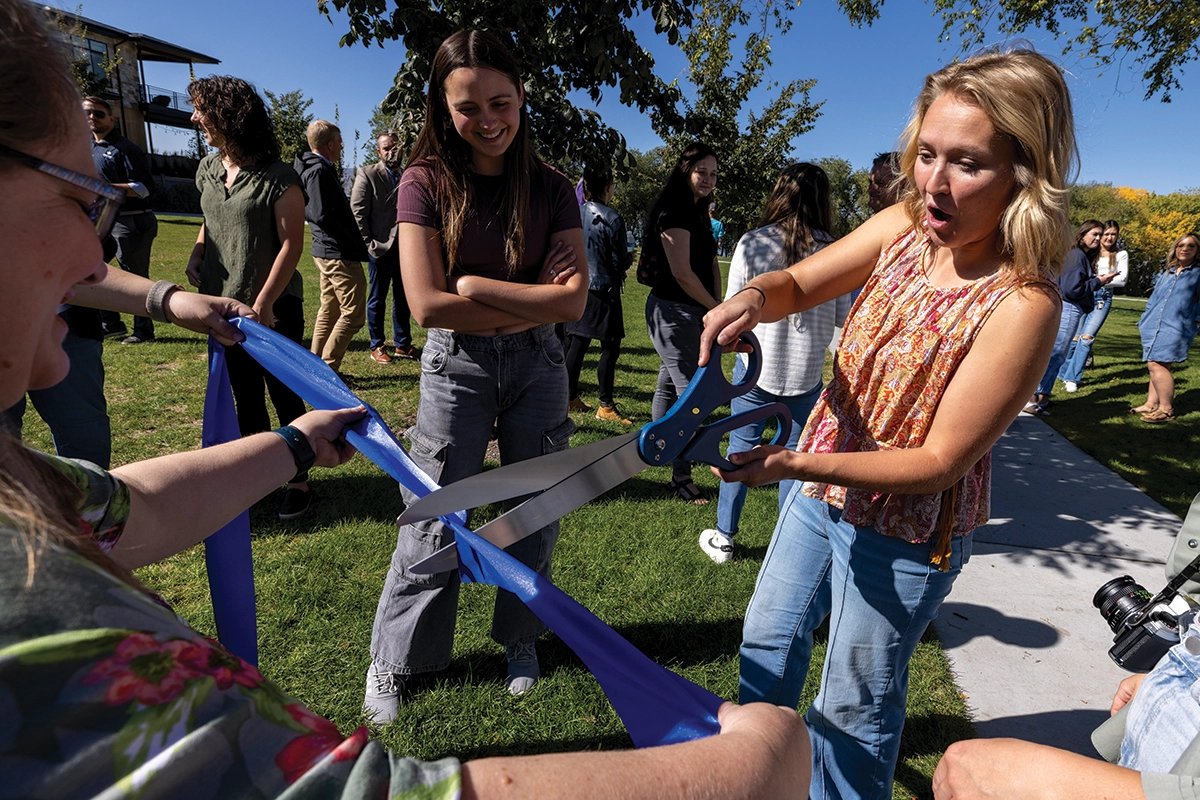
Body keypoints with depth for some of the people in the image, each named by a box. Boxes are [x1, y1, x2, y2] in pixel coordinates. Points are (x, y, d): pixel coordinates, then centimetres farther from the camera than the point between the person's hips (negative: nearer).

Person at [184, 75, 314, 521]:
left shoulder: (277, 178, -11)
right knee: (245, 397, 15)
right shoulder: (208, 170, 9)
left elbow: (292, 244, -14)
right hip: (223, 304, 6)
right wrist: (197, 253, 2)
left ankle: (298, 481, 16)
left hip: (274, 308, -6)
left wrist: (262, 304, -17)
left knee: (284, 397, 2)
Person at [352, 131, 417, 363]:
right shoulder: (367, 174, -2)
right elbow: (357, 212, -5)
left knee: (403, 299, 11)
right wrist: (368, 243, -9)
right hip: (381, 247, -4)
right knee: (377, 299, 5)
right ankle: (376, 347, 15)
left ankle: (402, 344, 21)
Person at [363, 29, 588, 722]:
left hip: (536, 365, 2)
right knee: (434, 521, 5)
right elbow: (429, 304, -16)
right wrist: (532, 301, -14)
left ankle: (521, 636, 37)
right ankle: (395, 660, 28)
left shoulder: (552, 190, -2)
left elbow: (574, 302, -12)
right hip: (456, 364, -2)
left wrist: (476, 285, -16)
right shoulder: (427, 183, -7)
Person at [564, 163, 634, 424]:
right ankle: (605, 406, 4)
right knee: (610, 347, 1)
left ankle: (570, 396, 20)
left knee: (576, 343, 12)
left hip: (577, 287, 7)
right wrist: (630, 257, 10)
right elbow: (620, 263, -11)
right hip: (603, 289, -6)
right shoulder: (612, 219, -14)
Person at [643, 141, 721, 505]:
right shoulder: (674, 211, -14)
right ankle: (681, 476, -1)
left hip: (694, 312, 9)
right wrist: (716, 308, -10)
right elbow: (682, 272, -20)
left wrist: (717, 307, 1)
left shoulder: (699, 214, 16)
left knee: (669, 382, 17)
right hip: (673, 311, -9)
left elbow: (711, 264, 14)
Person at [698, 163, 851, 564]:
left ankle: (723, 538, 23)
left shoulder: (751, 244, -9)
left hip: (755, 364, 0)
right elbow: (844, 316, 1)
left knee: (741, 446, 12)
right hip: (806, 373, 1)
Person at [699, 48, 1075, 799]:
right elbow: (798, 283, -6)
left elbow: (939, 461, -24)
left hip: (905, 530, -6)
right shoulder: (907, 227, -10)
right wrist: (754, 297, -29)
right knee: (768, 638, 26)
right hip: (823, 486, 7)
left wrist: (798, 465, -33)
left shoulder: (1022, 305, -26)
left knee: (856, 707, 15)